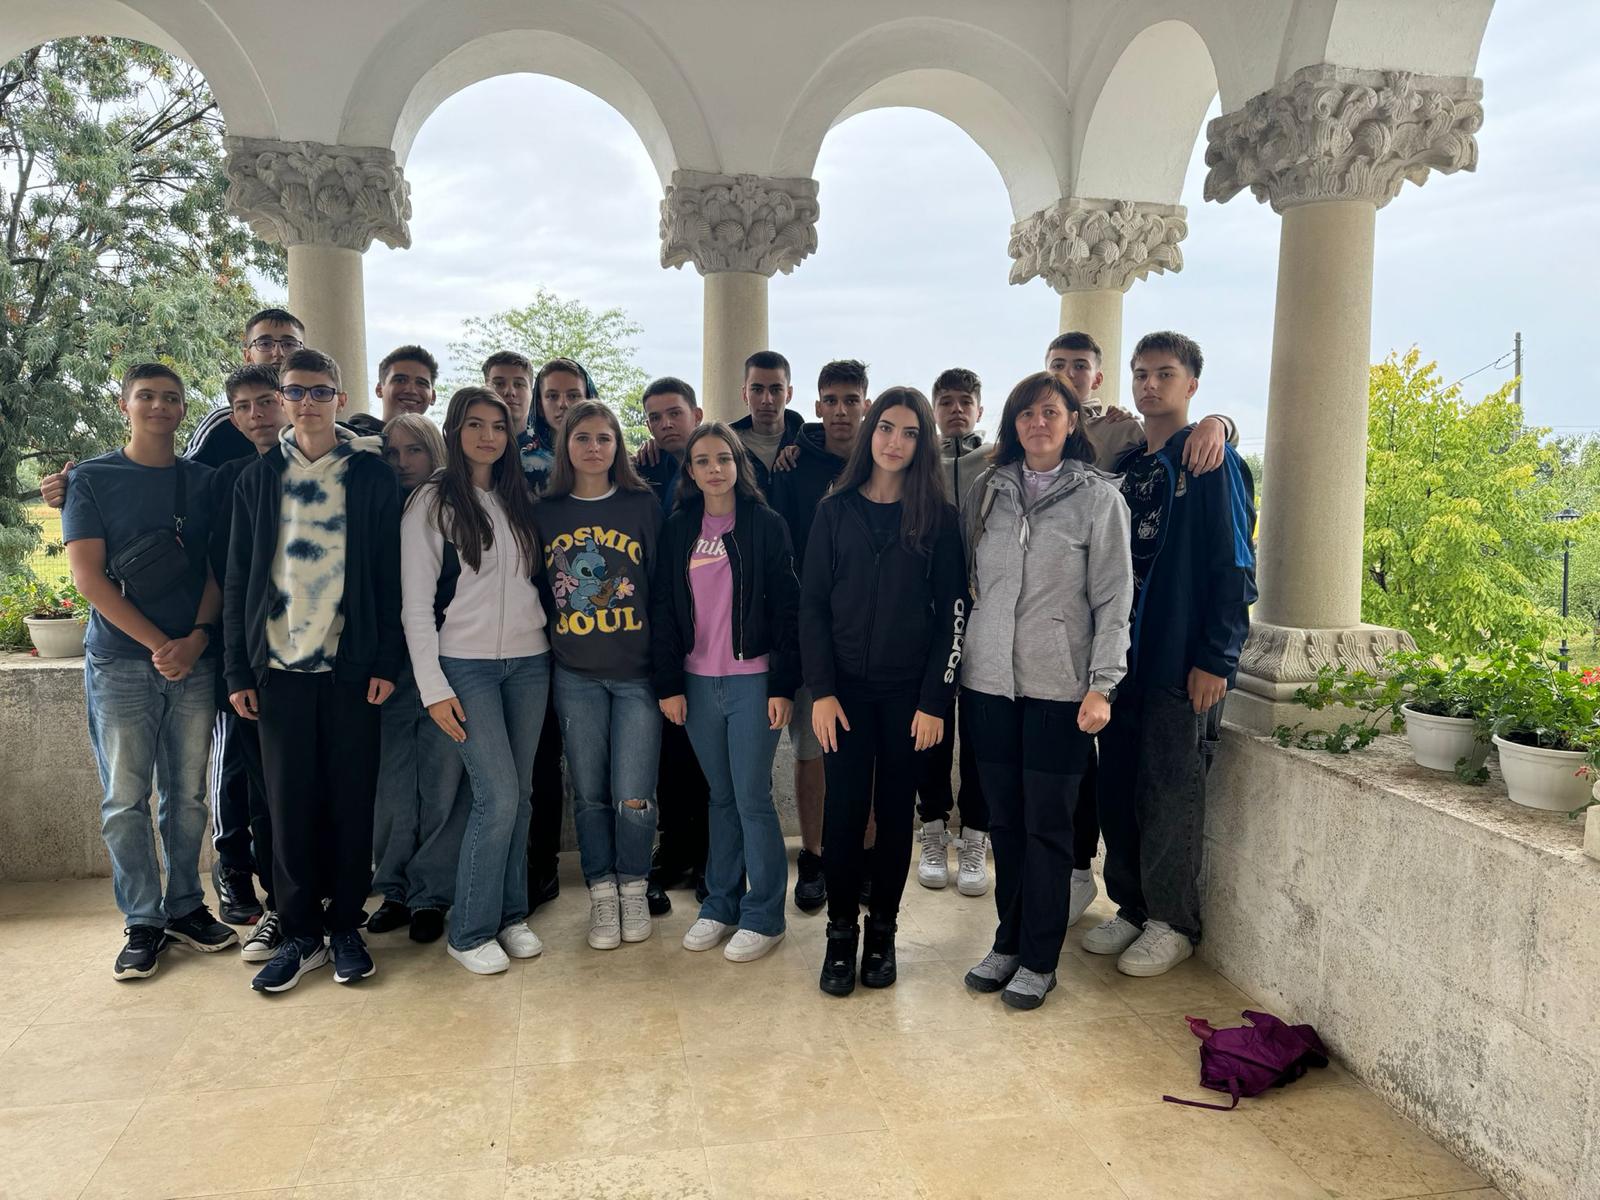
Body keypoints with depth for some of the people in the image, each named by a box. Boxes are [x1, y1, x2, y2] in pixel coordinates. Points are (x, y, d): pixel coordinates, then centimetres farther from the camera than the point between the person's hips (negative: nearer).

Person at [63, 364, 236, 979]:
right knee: (126, 799, 2)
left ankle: (185, 905, 21)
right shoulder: (92, 479, 3)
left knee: (187, 794, 8)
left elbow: (219, 569, 6)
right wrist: (159, 644, -12)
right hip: (120, 664, -2)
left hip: (193, 661, 2)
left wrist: (197, 639, -10)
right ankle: (143, 921, 13)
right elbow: (88, 576, -4)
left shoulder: (203, 481, 9)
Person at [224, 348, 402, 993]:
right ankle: (301, 933, 17)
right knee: (290, 802, 5)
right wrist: (238, 670, 3)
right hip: (280, 665, 2)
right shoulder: (258, 478, 8)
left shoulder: (371, 475, 3)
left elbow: (389, 574, 0)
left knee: (352, 799, 5)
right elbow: (238, 580, 8)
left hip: (351, 665, -1)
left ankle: (346, 927, 18)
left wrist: (385, 662, -6)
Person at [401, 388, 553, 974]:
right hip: (466, 665, -5)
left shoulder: (521, 501, 12)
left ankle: (511, 914, 22)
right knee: (498, 796, -10)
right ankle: (470, 932, 6)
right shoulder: (432, 503, -3)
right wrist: (433, 689, -11)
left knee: (518, 795, 8)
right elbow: (416, 604, -6)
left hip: (529, 662, 5)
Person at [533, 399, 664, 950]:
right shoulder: (545, 512, 5)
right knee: (589, 794, 9)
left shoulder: (643, 506, 0)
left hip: (638, 673, -2)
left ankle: (634, 889, 22)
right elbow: (534, 592, 10)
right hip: (574, 677, 2)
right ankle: (601, 894, 26)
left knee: (633, 797, -1)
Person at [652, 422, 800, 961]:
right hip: (697, 683, 3)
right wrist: (668, 685, 2)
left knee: (752, 797, -1)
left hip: (752, 680, -3)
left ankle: (763, 915, 13)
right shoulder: (678, 530, 7)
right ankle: (720, 903, 25)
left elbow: (786, 609, -4)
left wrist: (783, 685, -9)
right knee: (721, 795, 12)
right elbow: (664, 610, 7)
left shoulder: (766, 525, -2)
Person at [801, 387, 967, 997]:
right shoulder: (836, 510, 3)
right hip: (846, 686, 0)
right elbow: (812, 604, 1)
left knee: (895, 811, 7)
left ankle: (882, 931, 22)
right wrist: (822, 691, -6)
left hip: (909, 691, 0)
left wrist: (934, 699, -7)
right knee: (844, 810, 0)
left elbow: (953, 612, -1)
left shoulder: (939, 517, 0)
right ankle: (841, 933, 14)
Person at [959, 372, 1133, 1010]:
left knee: (1048, 825, 4)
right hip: (988, 678, 3)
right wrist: (959, 658, 7)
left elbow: (1114, 597, -3)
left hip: (1059, 684, -3)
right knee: (1004, 820, 11)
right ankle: (1007, 942, 26)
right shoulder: (985, 491, 8)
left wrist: (1102, 684, -9)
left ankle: (1039, 960, 17)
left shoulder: (1099, 496, -1)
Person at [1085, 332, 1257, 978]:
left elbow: (1233, 567, -10)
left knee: (1169, 791, 1)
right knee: (1118, 786, 10)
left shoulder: (1212, 462, -5)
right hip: (1122, 653, 6)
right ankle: (1132, 907, 24)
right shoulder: (1126, 464, 14)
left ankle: (1172, 923, 16)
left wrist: (1216, 659, -16)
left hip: (1181, 659, -6)